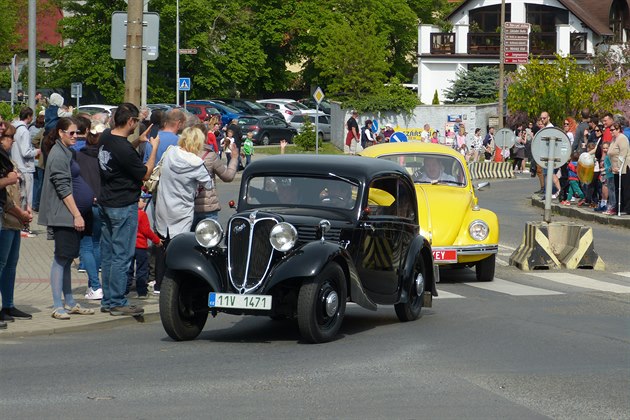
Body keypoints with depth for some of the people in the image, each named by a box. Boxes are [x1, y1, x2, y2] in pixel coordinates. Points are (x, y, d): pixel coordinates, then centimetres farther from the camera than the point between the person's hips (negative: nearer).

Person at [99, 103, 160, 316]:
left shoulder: (106, 137, 2)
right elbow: (145, 174, -13)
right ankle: (117, 303, 2)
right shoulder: (124, 149, -24)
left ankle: (107, 300, 19)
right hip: (124, 206, -9)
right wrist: (154, 148, -4)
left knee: (108, 254, 13)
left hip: (106, 203, 9)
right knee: (122, 256, -2)